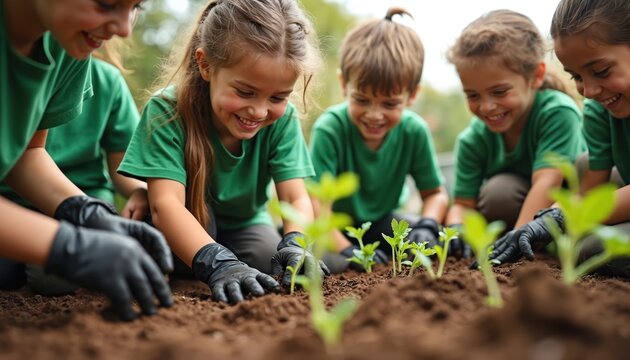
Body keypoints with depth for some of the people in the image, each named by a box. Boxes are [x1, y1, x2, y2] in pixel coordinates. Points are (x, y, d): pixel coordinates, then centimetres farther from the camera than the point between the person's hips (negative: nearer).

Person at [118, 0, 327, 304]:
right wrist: (218, 264, -55)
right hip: (186, 225, -2)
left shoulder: (282, 119, -19)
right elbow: (165, 203, -39)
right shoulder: (167, 111, -29)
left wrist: (296, 245, -47)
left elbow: (296, 198, -24)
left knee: (274, 260, -24)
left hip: (243, 225, 3)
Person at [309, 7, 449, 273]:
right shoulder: (329, 129, -27)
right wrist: (346, 250, -38)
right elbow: (316, 200, -29)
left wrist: (427, 226, -24)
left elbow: (435, 193, -3)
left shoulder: (414, 131, -15)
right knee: (330, 263, -36)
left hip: (380, 222, 4)